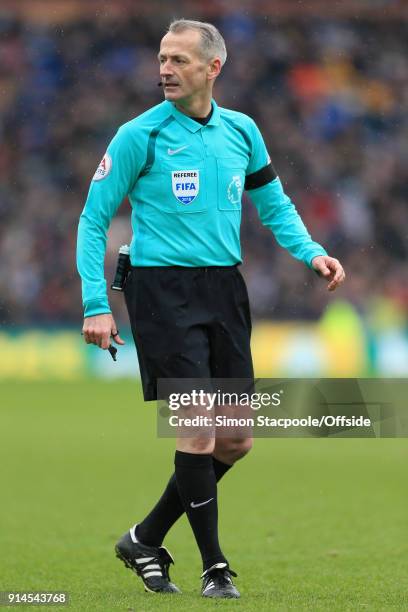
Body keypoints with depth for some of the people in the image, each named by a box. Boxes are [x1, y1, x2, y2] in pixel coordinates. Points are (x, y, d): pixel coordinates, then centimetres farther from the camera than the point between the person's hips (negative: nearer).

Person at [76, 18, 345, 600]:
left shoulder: (241, 131, 8)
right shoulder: (139, 136, -6)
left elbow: (274, 203, 19)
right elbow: (94, 219, -2)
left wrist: (311, 253, 1)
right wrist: (96, 305, -9)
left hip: (224, 290, 5)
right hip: (163, 290, -5)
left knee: (235, 441, 6)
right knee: (198, 430, -11)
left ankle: (146, 539, 22)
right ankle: (214, 567, 2)